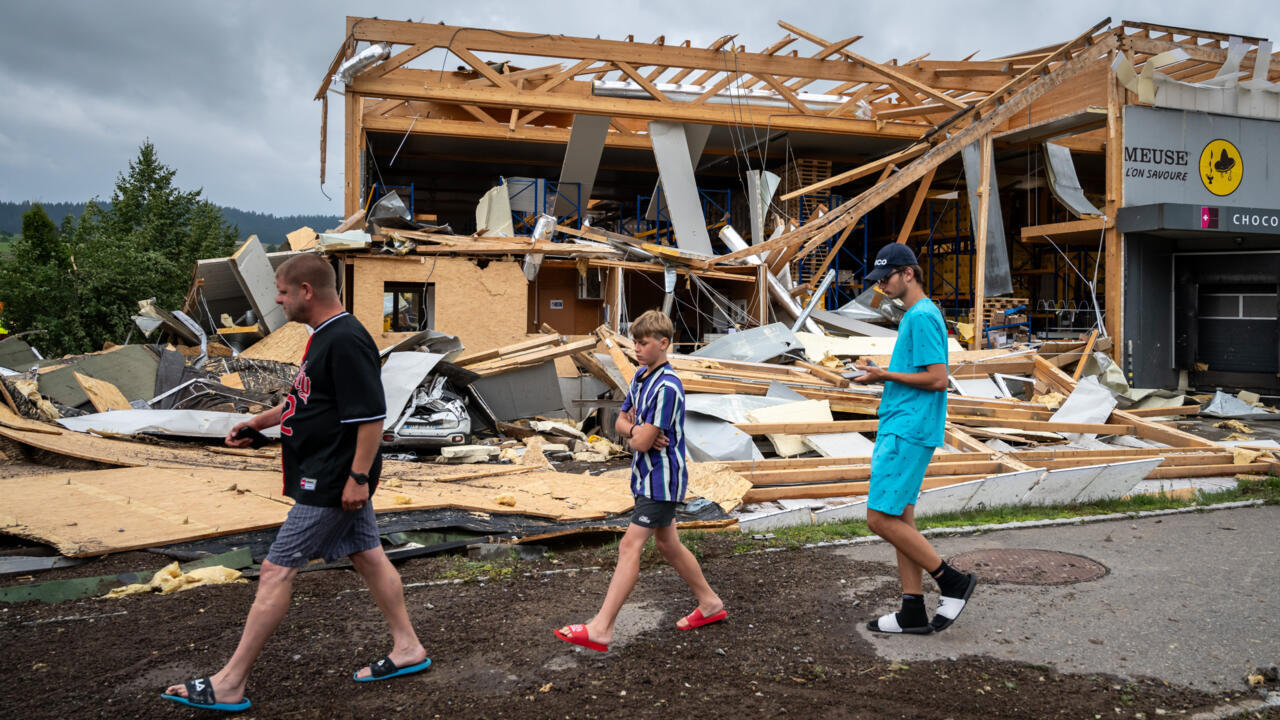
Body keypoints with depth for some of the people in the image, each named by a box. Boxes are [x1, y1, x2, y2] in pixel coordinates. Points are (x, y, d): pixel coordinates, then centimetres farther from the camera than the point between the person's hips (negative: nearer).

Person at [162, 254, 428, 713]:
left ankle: (229, 685, 4)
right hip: (338, 477, 11)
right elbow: (305, 400, 26)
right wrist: (256, 423, 25)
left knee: (277, 570, -5)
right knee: (367, 555, 15)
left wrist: (358, 477, -24)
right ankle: (407, 648, 26)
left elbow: (371, 415, -24)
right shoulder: (323, 337, 13)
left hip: (330, 483, -10)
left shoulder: (346, 342, -21)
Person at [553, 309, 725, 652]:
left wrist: (635, 428, -1)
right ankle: (710, 604, 33)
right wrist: (637, 431, -9)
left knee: (630, 545, -12)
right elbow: (621, 422, 13)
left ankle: (601, 629, -12)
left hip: (662, 478, -10)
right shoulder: (640, 376, 9)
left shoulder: (667, 387, -21)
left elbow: (642, 442, -23)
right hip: (647, 476, 10)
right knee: (668, 544, 17)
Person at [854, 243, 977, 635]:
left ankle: (953, 582, 3)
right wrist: (881, 374, 9)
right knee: (900, 519, 11)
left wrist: (885, 375, -14)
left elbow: (938, 379, -20)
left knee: (881, 518, -10)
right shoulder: (915, 315, 18)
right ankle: (913, 612, 17)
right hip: (900, 430, 10)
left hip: (907, 433, -10)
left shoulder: (922, 316, -14)